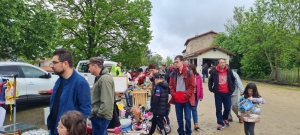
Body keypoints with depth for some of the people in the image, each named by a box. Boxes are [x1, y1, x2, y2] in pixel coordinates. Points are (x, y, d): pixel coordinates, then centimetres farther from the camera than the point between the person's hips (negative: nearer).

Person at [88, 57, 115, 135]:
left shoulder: (105, 78, -20)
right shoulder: (100, 78, 14)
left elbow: (106, 101, -26)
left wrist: (99, 115, -19)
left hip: (101, 117, -10)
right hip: (97, 116, 10)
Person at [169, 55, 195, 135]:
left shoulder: (189, 73, -6)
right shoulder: (173, 73, 5)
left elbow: (192, 86, -5)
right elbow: (171, 86, 10)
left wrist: (185, 95, -11)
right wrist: (174, 95, -3)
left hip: (187, 100, -3)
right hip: (177, 100, 3)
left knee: (187, 118, 0)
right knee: (179, 118, 11)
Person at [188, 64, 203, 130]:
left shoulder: (198, 76, -1)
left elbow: (200, 87, 1)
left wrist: (201, 96, 1)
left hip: (195, 95, 1)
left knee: (194, 109, 7)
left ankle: (196, 124, 11)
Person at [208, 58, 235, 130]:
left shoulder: (229, 71, 0)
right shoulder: (214, 72, -5)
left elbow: (233, 80, 14)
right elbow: (210, 81, 7)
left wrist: (232, 88, 9)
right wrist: (211, 89, 1)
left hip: (227, 93, 2)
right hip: (218, 93, -2)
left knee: (227, 108, 9)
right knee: (218, 109, 4)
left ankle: (225, 119, 38)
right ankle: (220, 123, 15)